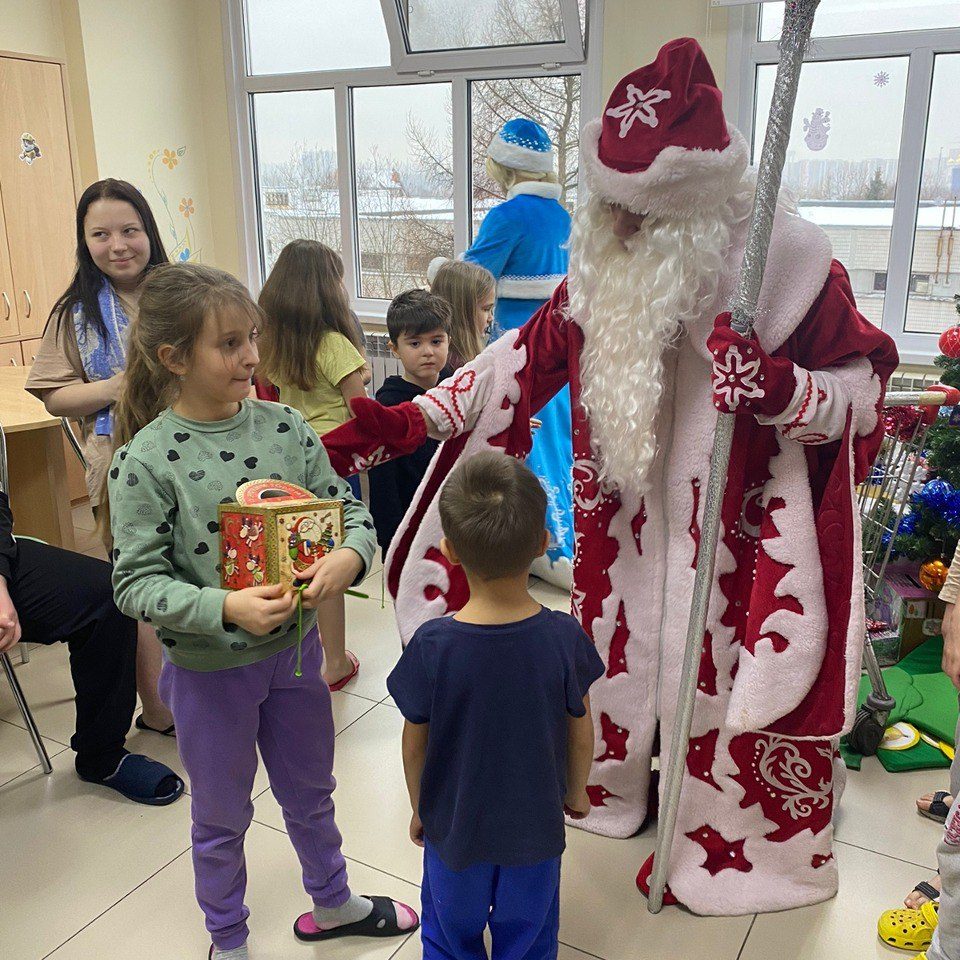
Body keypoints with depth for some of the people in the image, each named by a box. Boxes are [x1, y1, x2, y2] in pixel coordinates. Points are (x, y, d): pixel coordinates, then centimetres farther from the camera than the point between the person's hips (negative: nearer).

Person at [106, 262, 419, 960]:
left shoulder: (285, 426, -9)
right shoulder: (146, 460, -18)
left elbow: (350, 512, -4)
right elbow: (136, 582, -18)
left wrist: (348, 556, -26)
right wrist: (225, 608, -32)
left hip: (294, 648, 4)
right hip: (208, 668, -3)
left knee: (311, 792, 25)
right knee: (222, 816, 20)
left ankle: (332, 902, 53)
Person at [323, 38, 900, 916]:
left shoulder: (784, 261, -16)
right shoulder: (604, 266, -3)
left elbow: (861, 389, -8)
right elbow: (526, 359, -1)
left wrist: (779, 388, -30)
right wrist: (406, 423, -8)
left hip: (739, 537, -4)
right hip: (625, 530, 5)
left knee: (724, 673, 8)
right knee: (623, 650, 18)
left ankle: (737, 843, 33)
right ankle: (618, 786, 46)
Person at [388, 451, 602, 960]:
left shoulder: (432, 646, -27)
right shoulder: (565, 637, -23)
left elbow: (416, 742, -13)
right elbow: (581, 733, -9)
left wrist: (419, 808, 7)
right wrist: (577, 791, 11)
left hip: (454, 823, -1)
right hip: (535, 824, 1)